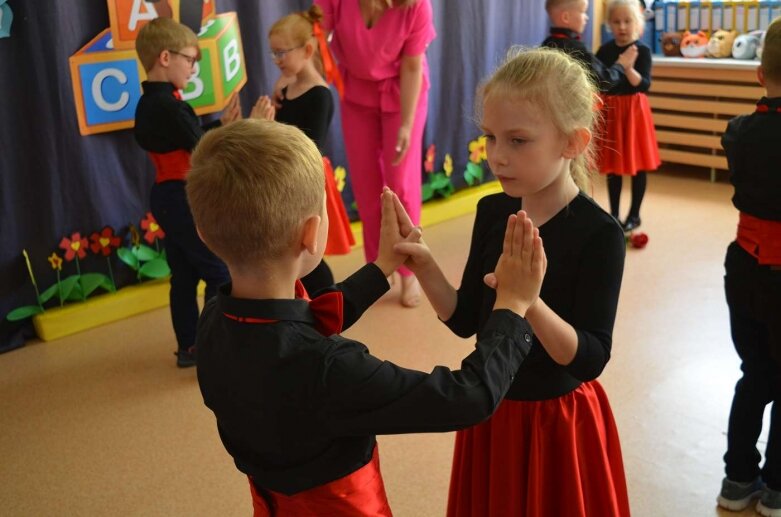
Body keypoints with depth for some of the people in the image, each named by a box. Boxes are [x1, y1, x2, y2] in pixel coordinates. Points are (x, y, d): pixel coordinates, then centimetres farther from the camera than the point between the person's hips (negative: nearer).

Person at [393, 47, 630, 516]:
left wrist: (528, 301, -40)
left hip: (559, 420, -5)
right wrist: (424, 267, -15)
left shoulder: (599, 233, -20)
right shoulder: (492, 211, -4)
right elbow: (466, 320, 1)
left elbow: (590, 360, -24)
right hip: (492, 409, 5)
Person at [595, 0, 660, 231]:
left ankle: (634, 214, 17)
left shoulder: (642, 50, -6)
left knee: (637, 165, 4)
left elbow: (644, 85, -16)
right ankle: (613, 214, 19)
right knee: (612, 164, 9)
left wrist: (629, 68, -31)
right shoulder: (604, 50, 2)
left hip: (634, 110, -2)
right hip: (610, 110, 2)